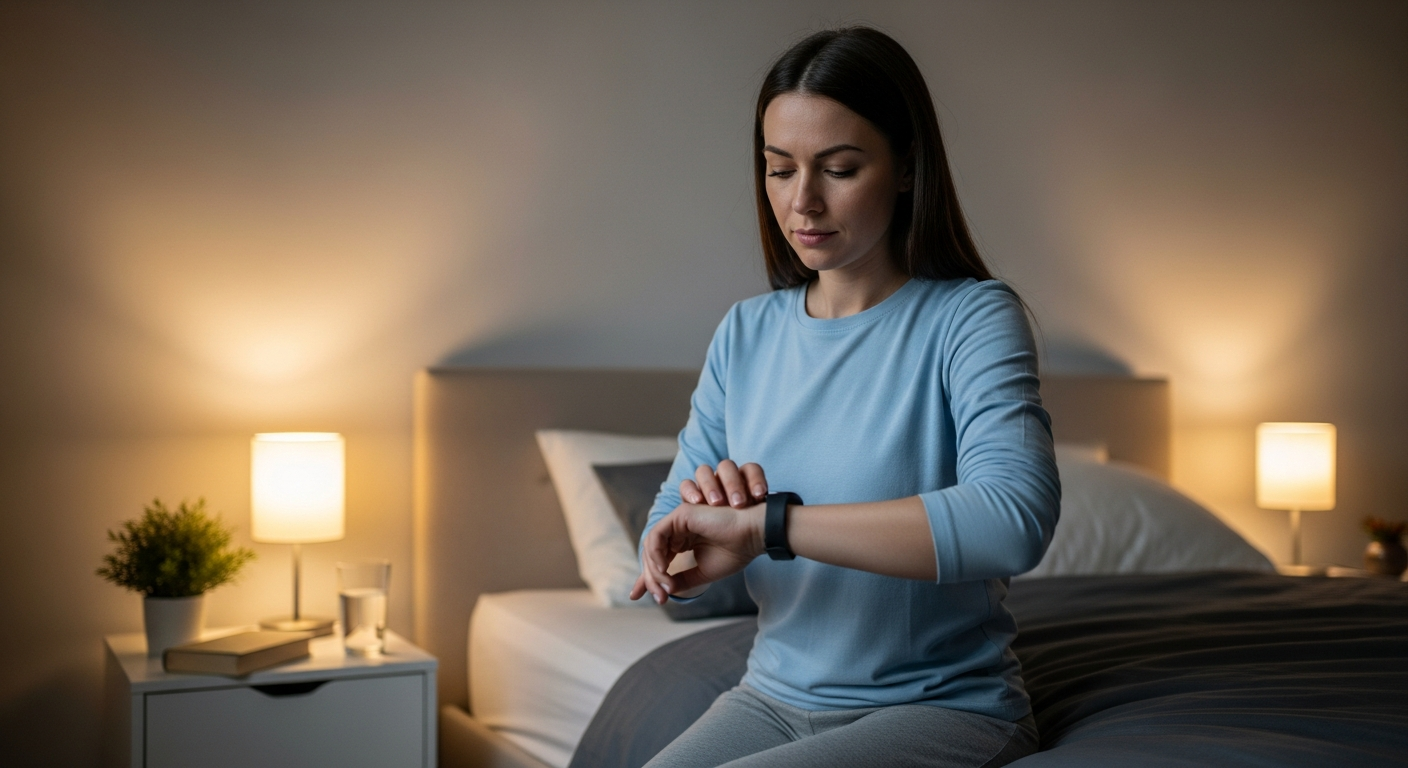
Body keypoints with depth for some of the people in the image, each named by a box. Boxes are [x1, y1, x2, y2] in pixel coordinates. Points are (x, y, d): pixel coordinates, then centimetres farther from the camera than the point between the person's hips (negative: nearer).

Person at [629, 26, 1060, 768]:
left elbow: (1016, 519, -31)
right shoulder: (745, 333, 5)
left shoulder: (972, 318, -11)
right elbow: (665, 557, 6)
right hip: (777, 697, 5)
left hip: (944, 706, -5)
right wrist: (700, 505, -18)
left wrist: (765, 522, -32)